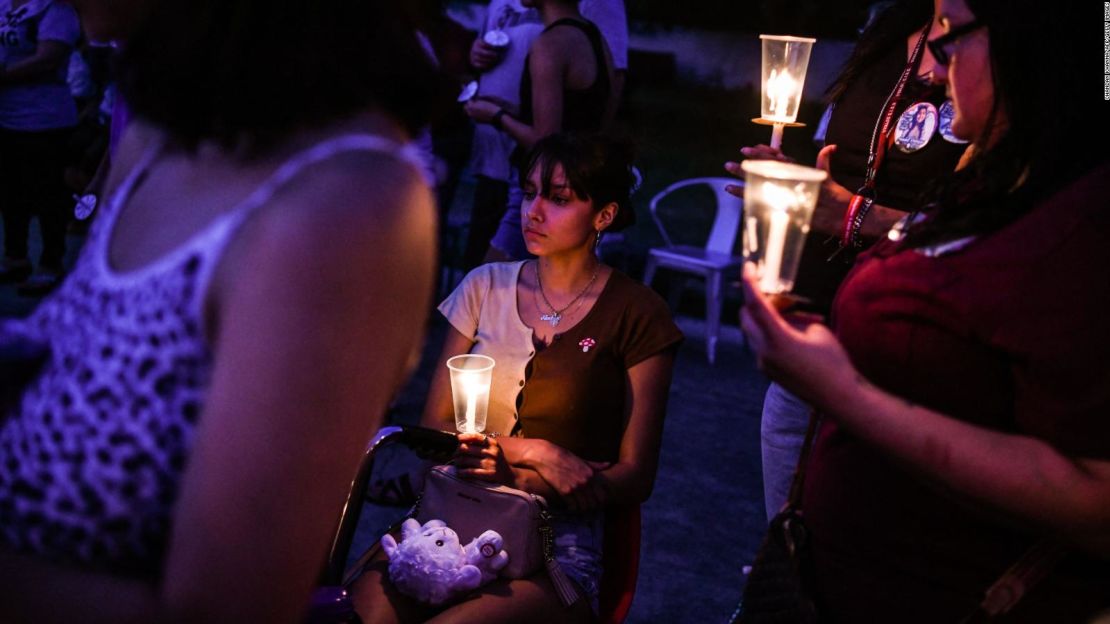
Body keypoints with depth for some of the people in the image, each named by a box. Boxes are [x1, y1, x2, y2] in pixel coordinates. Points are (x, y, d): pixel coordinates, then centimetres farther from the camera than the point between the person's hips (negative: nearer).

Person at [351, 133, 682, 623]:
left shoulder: (637, 316, -1)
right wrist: (535, 452, -9)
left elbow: (635, 478, -1)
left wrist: (518, 480, -15)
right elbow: (434, 426, 7)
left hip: (556, 547, -2)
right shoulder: (486, 286, 8)